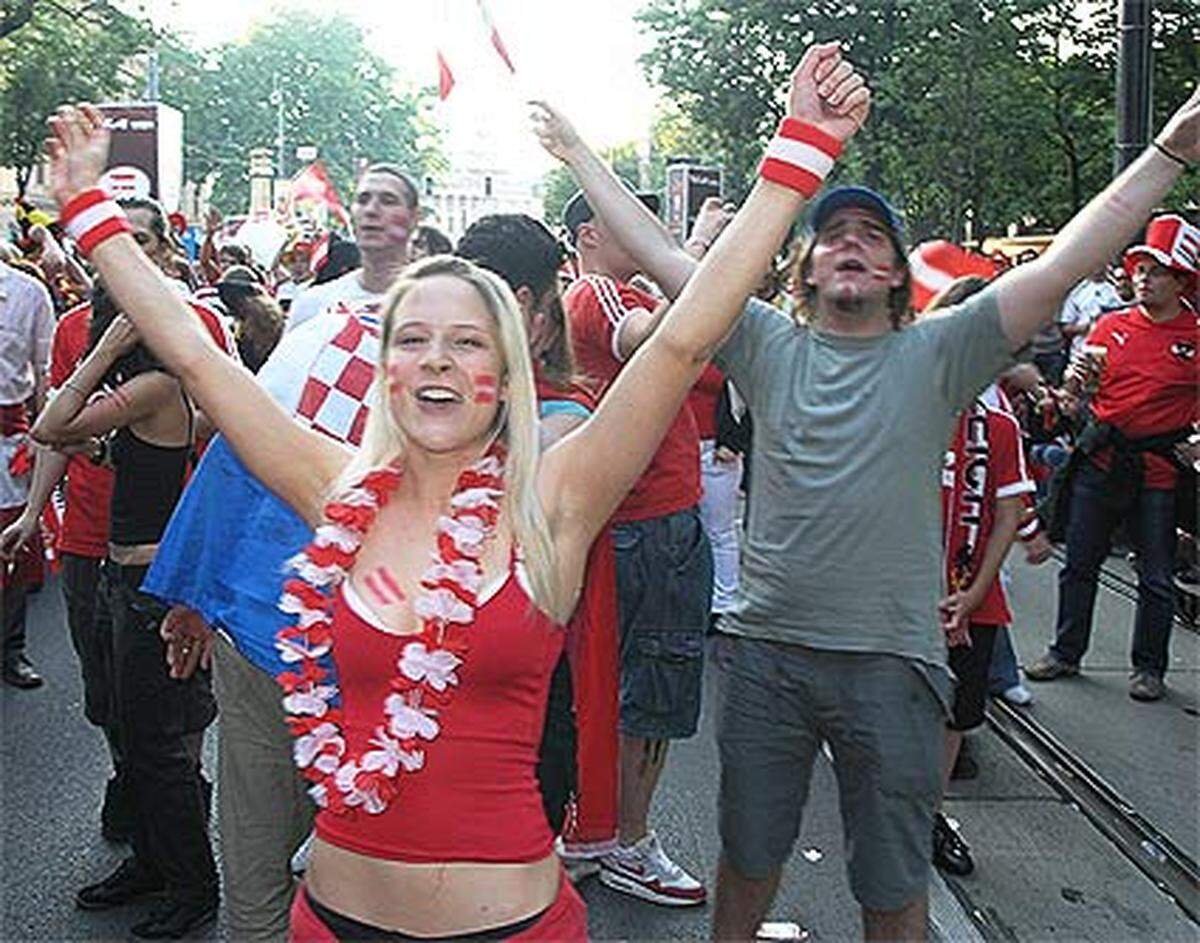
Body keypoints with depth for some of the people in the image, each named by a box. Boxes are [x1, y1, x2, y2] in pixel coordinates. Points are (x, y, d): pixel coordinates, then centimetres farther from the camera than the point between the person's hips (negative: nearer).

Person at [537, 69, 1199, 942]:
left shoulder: (938, 354, 0)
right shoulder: (768, 345, 4)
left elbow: (1064, 265, -7)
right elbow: (661, 257, 5)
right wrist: (577, 150, 7)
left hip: (892, 663, -1)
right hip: (764, 650, 1)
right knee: (748, 862, 19)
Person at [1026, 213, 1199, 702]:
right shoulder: (1111, 325, 6)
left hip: (1160, 469, -2)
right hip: (1102, 460, 3)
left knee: (1156, 578, 7)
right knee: (1079, 564, 10)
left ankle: (1149, 667, 22)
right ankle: (1065, 652, 24)